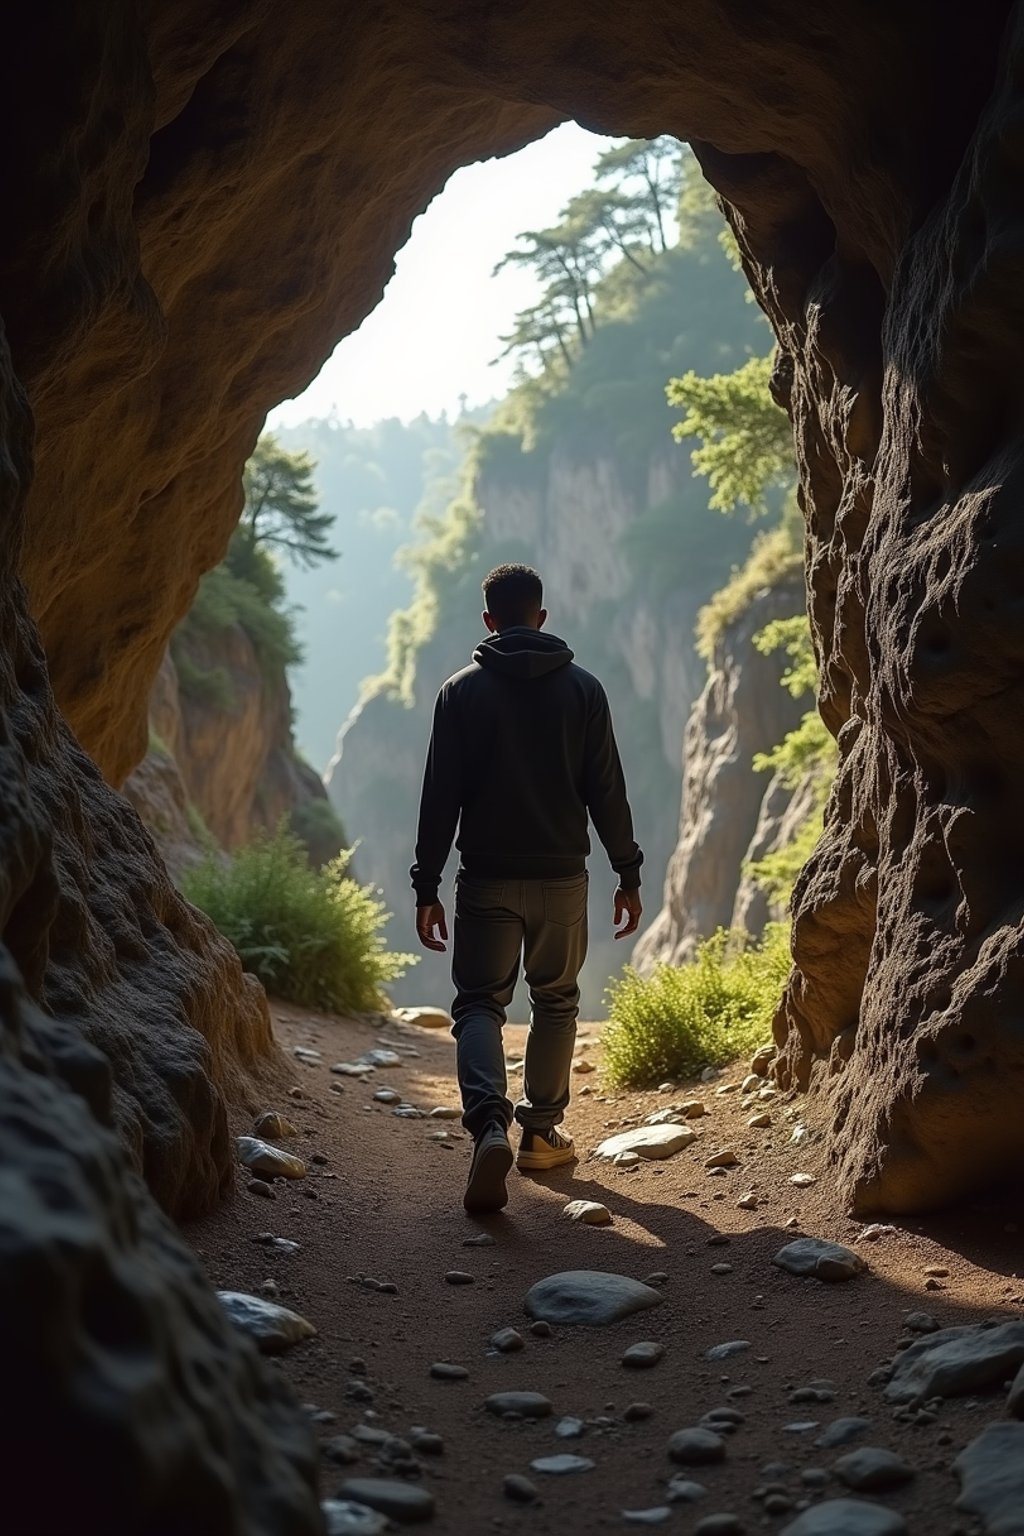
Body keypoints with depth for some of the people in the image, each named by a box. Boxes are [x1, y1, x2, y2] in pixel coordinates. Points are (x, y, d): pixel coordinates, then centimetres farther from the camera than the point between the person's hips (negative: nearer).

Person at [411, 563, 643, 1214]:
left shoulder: (464, 690, -1)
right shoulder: (583, 689, 2)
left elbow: (441, 798, -4)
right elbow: (607, 792, 1)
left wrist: (427, 887, 0)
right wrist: (628, 875, 8)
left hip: (487, 879, -1)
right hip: (562, 878, 1)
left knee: (479, 1004, 2)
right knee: (556, 1003, 17)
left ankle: (490, 1123, -21)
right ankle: (542, 1133, 22)